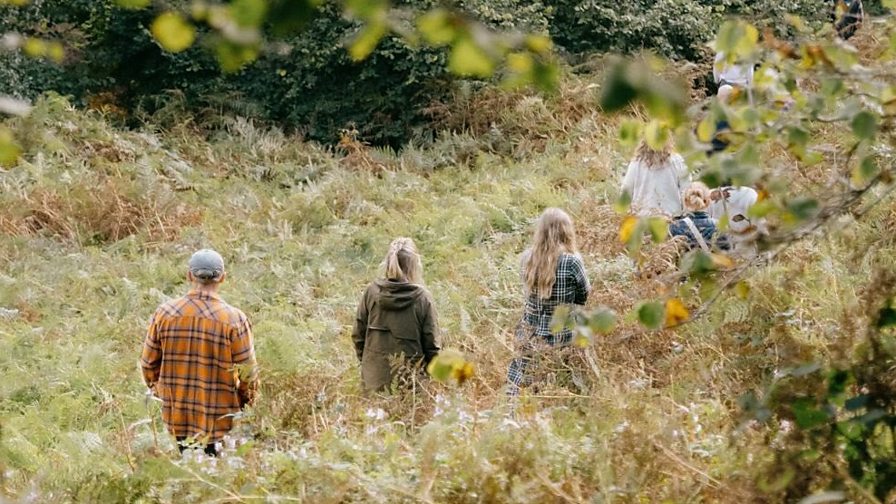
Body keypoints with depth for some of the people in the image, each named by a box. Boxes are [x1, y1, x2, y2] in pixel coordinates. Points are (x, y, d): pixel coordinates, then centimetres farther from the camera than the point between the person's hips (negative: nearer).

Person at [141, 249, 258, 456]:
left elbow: (149, 363, 6)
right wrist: (247, 400, 12)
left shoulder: (165, 313, -2)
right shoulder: (234, 319, -11)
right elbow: (247, 372, -6)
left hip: (176, 417, 3)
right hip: (219, 421, -3)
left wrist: (157, 389, 24)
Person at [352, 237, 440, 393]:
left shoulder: (372, 291, -3)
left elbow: (358, 335, 5)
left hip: (374, 380, 2)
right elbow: (431, 344, -5)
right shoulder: (423, 298, -9)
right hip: (410, 380, -2)